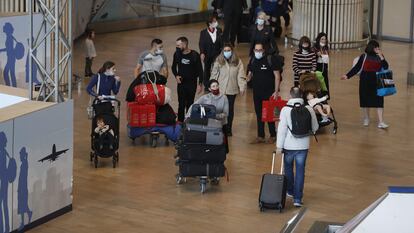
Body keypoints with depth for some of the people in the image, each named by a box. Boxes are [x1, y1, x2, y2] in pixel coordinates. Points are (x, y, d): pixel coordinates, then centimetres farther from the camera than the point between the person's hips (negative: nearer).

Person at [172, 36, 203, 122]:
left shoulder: (195, 55, -12)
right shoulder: (177, 54, -4)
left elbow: (200, 70, -4)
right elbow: (174, 67, 13)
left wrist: (200, 84, -7)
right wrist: (176, 76, -5)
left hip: (192, 84, -1)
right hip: (181, 83, 2)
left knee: (190, 104, 7)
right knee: (181, 104, 0)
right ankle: (180, 121, 7)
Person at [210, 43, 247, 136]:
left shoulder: (238, 62, -1)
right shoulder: (218, 61, -1)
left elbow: (241, 76, -3)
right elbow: (214, 74, 2)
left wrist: (242, 87, -9)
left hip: (232, 90, 1)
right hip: (220, 89, -1)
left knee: (230, 109, 10)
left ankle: (228, 129, 20)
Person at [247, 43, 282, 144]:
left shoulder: (271, 59, -11)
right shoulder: (253, 60, 6)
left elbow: (277, 76, -10)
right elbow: (250, 74, 15)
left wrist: (276, 91, -14)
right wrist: (247, 79, -8)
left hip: (269, 93, -5)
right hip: (257, 92, 5)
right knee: (259, 114, 10)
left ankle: (273, 135, 14)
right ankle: (260, 136, 17)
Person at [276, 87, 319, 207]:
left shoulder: (285, 109, -12)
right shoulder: (309, 109, -5)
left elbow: (282, 128, -13)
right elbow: (315, 127, 7)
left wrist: (279, 145, -6)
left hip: (289, 145, -1)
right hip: (303, 145, 1)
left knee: (288, 167, 22)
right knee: (300, 171, 5)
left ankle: (290, 191, 38)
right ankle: (297, 198, 0)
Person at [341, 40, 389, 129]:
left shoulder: (380, 57, 3)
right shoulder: (364, 57, -1)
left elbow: (386, 67, -8)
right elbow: (356, 68, 1)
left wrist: (381, 57, -16)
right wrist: (347, 76, -5)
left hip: (377, 82, 0)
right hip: (365, 81, 0)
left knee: (379, 101, -5)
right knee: (365, 101, 10)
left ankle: (381, 122, -5)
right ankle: (366, 119, 31)